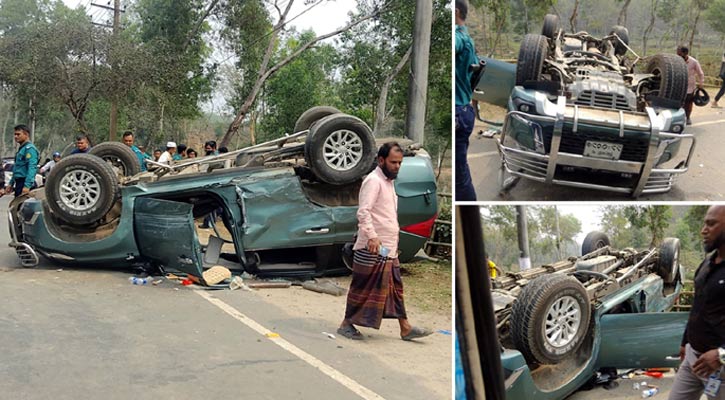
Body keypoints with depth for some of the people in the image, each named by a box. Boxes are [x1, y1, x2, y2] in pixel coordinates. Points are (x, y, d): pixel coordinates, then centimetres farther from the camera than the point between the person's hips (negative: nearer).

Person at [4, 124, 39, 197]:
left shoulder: (29, 148, -12)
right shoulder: (21, 149, 20)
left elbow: (32, 168, -22)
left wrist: (27, 185, -30)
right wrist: (11, 183, 24)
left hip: (25, 183, -10)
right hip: (19, 183, 10)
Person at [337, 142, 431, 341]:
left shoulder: (388, 181, 17)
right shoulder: (373, 181, -14)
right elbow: (363, 212, -25)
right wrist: (372, 236, -36)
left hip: (388, 248, 9)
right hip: (373, 248, -9)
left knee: (395, 287, 10)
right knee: (363, 288, 0)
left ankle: (405, 328, 14)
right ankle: (346, 324, 12)